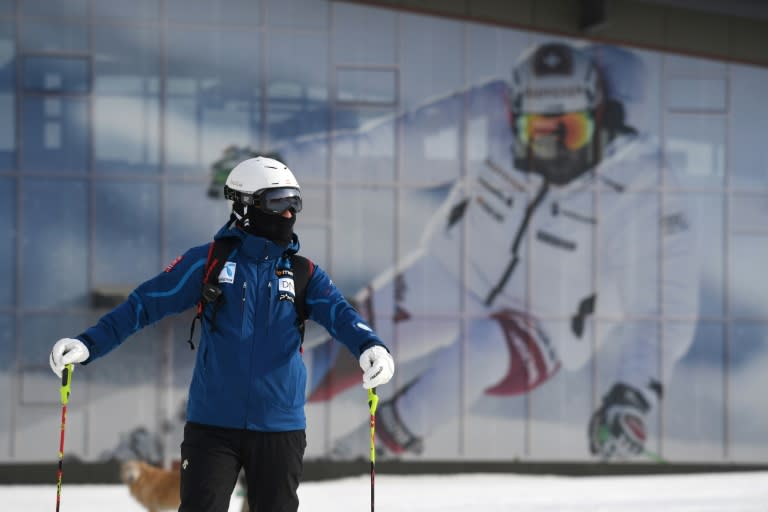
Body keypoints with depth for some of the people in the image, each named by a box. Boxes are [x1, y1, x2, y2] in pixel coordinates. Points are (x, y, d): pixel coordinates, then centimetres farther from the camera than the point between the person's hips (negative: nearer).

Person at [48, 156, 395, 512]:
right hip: (213, 424, -2)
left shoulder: (302, 273, 8)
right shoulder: (209, 262, 1)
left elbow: (339, 314, -8)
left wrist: (371, 347, -31)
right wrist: (88, 344, -13)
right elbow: (146, 303, -1)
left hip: (280, 428, 2)